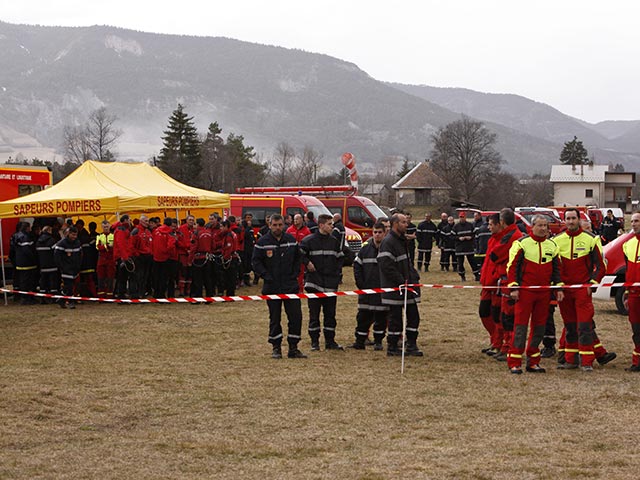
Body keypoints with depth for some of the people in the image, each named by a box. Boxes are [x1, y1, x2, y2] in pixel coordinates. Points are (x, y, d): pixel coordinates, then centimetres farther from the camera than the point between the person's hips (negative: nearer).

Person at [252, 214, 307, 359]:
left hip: (291, 286, 2)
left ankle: (293, 348, 6)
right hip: (272, 286, -2)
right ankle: (276, 348, 15)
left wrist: (295, 275, 3)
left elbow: (297, 259, 14)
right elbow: (255, 262, -2)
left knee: (296, 316, -2)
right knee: (275, 318, 5)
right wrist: (267, 276, -10)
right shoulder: (263, 242, -4)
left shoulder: (291, 240, 5)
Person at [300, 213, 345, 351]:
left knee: (330, 314, 7)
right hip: (314, 282, -4)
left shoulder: (334, 241, 10)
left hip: (331, 283, 4)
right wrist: (307, 263, -12)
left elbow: (340, 257, 21)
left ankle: (330, 341, 14)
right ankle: (314, 341, 7)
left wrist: (338, 272, 11)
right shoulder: (309, 240, -5)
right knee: (314, 314, 1)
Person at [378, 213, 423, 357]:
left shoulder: (402, 240, 16)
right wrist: (402, 282, -19)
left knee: (413, 316, 10)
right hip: (395, 289, -9)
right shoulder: (388, 242, -15)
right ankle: (392, 347, 9)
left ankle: (411, 346, 17)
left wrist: (414, 277, 11)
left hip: (408, 286, 9)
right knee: (395, 318, -1)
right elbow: (386, 266, -22)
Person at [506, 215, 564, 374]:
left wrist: (559, 287, 9)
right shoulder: (521, 243, -3)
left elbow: (556, 268, 18)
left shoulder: (552, 245, 12)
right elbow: (512, 266, -4)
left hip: (544, 292, 5)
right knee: (521, 325, -6)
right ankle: (514, 363, -4)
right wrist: (514, 288, -11)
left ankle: (533, 362, 16)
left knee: (539, 326, 7)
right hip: (524, 291, -5)